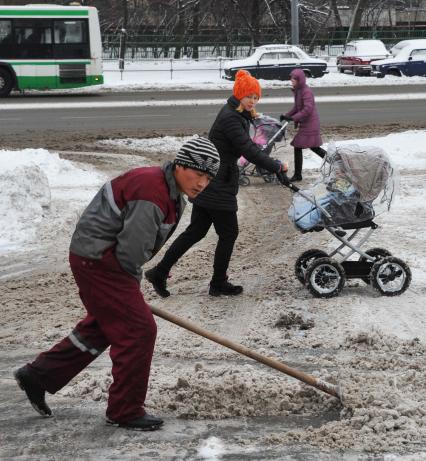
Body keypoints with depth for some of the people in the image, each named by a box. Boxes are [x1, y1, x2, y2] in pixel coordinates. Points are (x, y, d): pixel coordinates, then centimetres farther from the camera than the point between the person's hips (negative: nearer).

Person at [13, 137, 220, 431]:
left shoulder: (170, 190, 8)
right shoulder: (151, 194, -26)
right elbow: (131, 251, -22)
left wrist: (130, 286, 18)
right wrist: (132, 283, -4)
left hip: (99, 258, 11)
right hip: (99, 261, -11)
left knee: (102, 326, 22)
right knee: (138, 329, -6)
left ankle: (38, 376, 33)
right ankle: (125, 412, 7)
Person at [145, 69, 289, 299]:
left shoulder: (238, 116, 14)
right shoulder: (230, 118, -19)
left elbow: (249, 147, 17)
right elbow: (249, 150, -25)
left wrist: (274, 165, 9)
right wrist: (277, 167, -22)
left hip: (207, 183, 10)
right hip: (217, 186, -10)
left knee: (196, 230, 13)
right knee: (228, 233, 3)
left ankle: (159, 272, 15)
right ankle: (218, 284, 15)